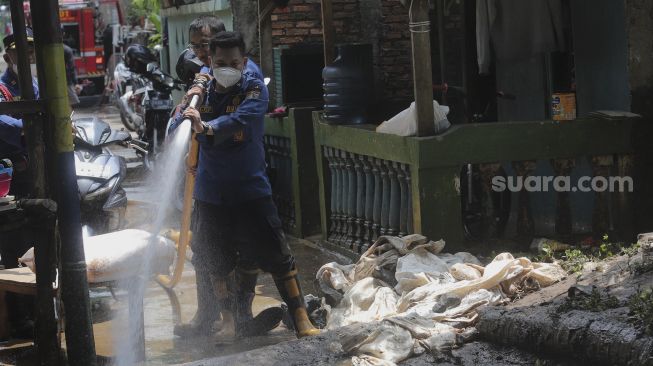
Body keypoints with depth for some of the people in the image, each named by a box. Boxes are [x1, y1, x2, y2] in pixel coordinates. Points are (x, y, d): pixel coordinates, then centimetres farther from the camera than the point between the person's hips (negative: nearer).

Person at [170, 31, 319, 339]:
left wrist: (205, 127, -48)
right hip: (211, 194, 4)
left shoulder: (254, 89, -8)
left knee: (278, 257, -4)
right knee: (217, 264, 13)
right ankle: (229, 321, 29)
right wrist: (187, 106, -19)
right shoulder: (202, 92, 3)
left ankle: (302, 322, 3)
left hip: (251, 190, -3)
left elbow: (238, 120, -30)